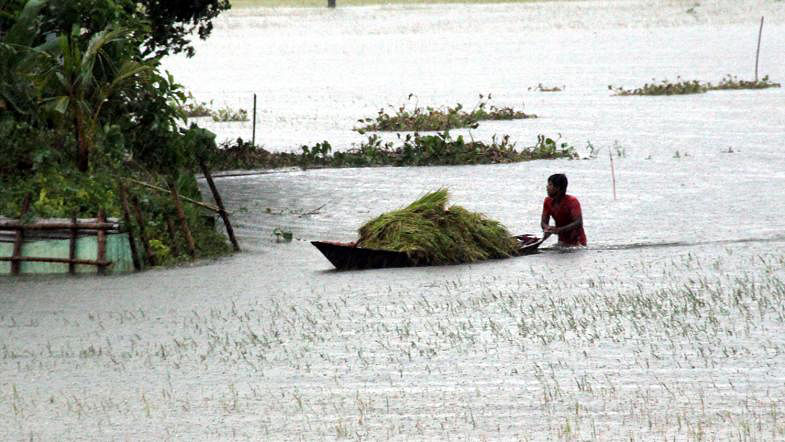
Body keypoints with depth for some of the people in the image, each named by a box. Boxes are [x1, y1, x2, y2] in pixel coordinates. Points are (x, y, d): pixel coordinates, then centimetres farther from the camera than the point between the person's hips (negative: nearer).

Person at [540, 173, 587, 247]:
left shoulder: (572, 201, -17)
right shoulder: (548, 201, 2)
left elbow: (578, 223, -27)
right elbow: (543, 222, 3)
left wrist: (559, 230, -37)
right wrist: (547, 228, -22)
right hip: (562, 242, 5)